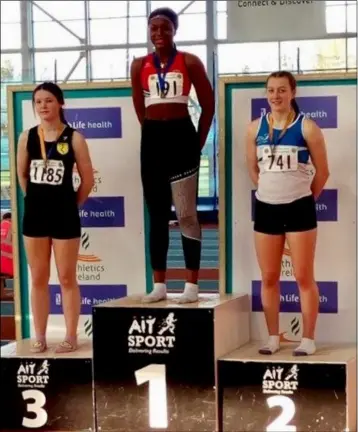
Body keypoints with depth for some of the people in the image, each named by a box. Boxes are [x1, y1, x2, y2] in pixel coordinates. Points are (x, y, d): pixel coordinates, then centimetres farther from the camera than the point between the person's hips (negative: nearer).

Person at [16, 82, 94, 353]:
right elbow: (22, 175, 14)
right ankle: (39, 337, 18)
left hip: (64, 216, -3)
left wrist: (71, 205, 4)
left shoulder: (74, 138, -6)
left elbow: (88, 180, -2)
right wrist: (37, 199, 14)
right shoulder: (27, 138, 2)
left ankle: (71, 337, 14)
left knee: (67, 279, 4)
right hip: (34, 215, 3)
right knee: (38, 279, 10)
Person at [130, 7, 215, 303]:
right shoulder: (139, 66, 8)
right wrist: (153, 131, 12)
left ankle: (192, 284, 2)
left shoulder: (189, 62, -1)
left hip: (181, 137, -4)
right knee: (157, 214, 7)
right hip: (152, 139, 4)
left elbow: (208, 104, 3)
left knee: (186, 214, -3)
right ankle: (159, 285, 14)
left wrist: (198, 142, 3)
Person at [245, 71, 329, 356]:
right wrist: (271, 190, 13)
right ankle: (273, 338, 21)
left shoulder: (307, 127, -8)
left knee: (304, 277, 1)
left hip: (298, 209, -4)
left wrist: (304, 197, 7)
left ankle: (308, 339, 10)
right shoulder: (255, 129, 3)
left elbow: (322, 172, -2)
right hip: (266, 209, 4)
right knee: (269, 278, 9)